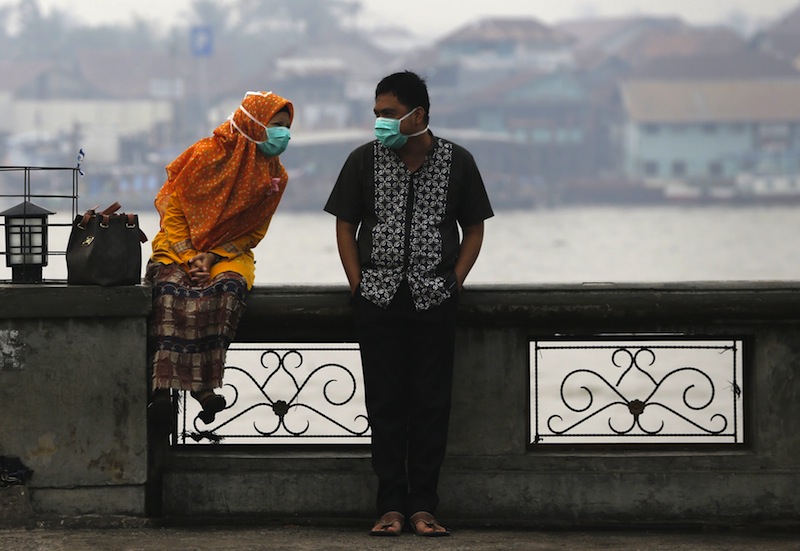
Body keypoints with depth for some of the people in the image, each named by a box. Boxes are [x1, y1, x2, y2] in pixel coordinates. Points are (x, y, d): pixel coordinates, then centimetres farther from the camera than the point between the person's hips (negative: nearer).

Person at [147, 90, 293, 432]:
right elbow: (173, 211, -1)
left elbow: (253, 233, 6)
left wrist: (212, 257, -9)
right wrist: (190, 257, -11)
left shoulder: (274, 178, 5)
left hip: (230, 253, 2)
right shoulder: (206, 155, -5)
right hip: (179, 246, -2)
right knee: (171, 288, -34)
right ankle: (162, 387, -41)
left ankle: (203, 383, -37)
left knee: (227, 287, -34)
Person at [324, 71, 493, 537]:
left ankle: (424, 506, 3)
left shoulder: (457, 162, 2)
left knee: (431, 402, -1)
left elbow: (474, 229, 9)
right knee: (385, 402, 1)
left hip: (433, 301, -1)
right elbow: (345, 225, 8)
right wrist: (358, 284, -1)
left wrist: (454, 282, -2)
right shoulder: (365, 160, 3)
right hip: (378, 300, 1)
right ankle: (391, 506, 4)